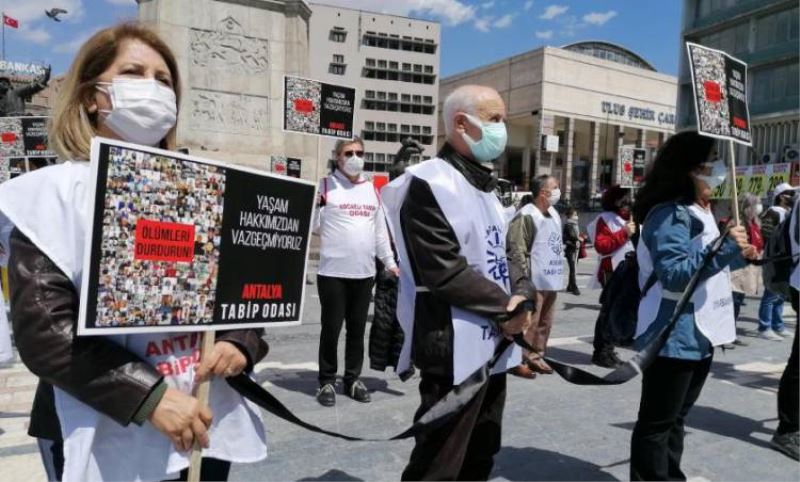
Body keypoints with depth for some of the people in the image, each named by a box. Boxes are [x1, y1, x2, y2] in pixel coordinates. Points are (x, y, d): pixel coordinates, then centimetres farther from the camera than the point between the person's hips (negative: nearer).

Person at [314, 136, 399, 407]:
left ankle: (353, 379, 25)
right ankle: (327, 382, 18)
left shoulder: (372, 189, 13)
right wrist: (313, 205, -22)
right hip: (333, 272, -4)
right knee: (331, 329, 4)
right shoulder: (326, 186, -1)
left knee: (357, 329, 12)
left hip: (364, 273, 4)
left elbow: (380, 231, 17)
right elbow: (313, 225, -4)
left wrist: (390, 262, 15)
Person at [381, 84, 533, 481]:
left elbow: (509, 252, 14)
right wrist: (507, 309, -12)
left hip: (492, 346, 9)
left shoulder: (486, 187, 16)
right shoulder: (430, 183, -15)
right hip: (455, 351, -9)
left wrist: (523, 295, -7)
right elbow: (445, 272, -22)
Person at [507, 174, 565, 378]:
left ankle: (535, 356, 26)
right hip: (534, 281, -9)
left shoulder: (554, 213, 13)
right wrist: (524, 278, -21)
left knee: (545, 322, 15)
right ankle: (518, 360, 7)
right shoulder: (526, 215, -16)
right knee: (528, 322, -4)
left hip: (551, 280, 9)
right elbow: (516, 249, -19)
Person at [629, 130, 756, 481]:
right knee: (657, 423, 2)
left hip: (700, 335, 10)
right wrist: (726, 248, -25)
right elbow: (675, 275, -25)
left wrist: (738, 257, 14)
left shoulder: (699, 213, 16)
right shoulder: (669, 215, -17)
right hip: (674, 338, -10)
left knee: (675, 418, 21)